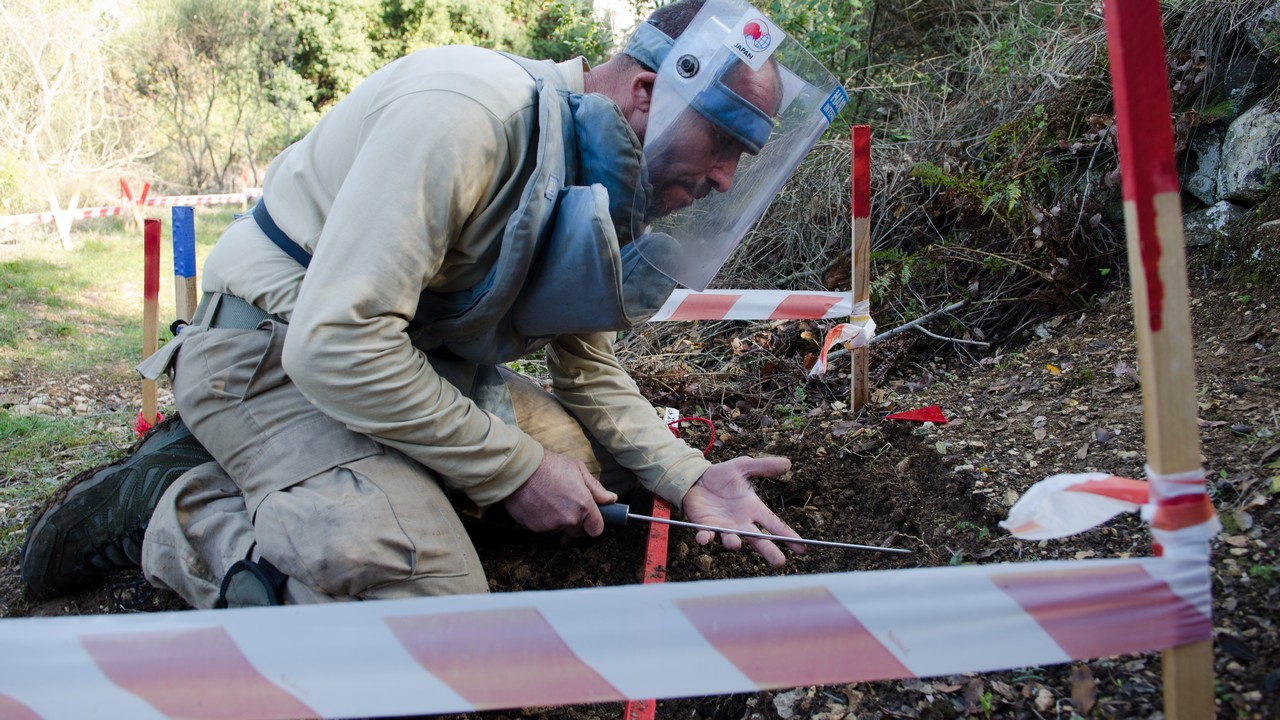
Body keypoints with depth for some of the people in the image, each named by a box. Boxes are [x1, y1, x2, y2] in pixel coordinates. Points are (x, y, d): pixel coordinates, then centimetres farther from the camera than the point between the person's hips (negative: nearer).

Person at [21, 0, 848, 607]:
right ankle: (169, 502, -3)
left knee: (583, 454, 7)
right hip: (272, 353, -9)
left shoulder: (596, 181, 1)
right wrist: (515, 470, -23)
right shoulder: (463, 114, -27)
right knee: (428, 591, -24)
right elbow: (335, 347, -31)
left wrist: (688, 476, -9)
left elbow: (590, 372, 8)